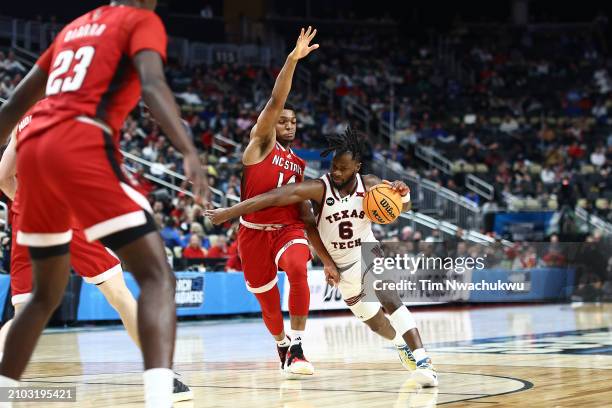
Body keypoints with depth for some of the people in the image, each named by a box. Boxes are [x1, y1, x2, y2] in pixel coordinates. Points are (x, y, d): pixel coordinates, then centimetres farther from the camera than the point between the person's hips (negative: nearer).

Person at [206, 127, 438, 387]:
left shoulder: (369, 185, -14)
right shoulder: (319, 188, -24)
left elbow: (401, 207, -3)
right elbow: (275, 197, -31)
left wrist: (403, 195, -29)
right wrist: (230, 212, -37)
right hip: (343, 267, 0)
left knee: (391, 301, -25)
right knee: (373, 322, 13)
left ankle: (421, 359, -27)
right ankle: (403, 345, 42)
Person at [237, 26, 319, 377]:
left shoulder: (299, 164, 15)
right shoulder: (261, 144, 1)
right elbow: (275, 102, -13)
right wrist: (292, 60, -24)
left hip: (289, 228, 2)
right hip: (255, 231, -2)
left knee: (298, 269, -33)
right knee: (269, 303, 7)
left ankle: (297, 349, -28)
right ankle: (282, 345, 40)